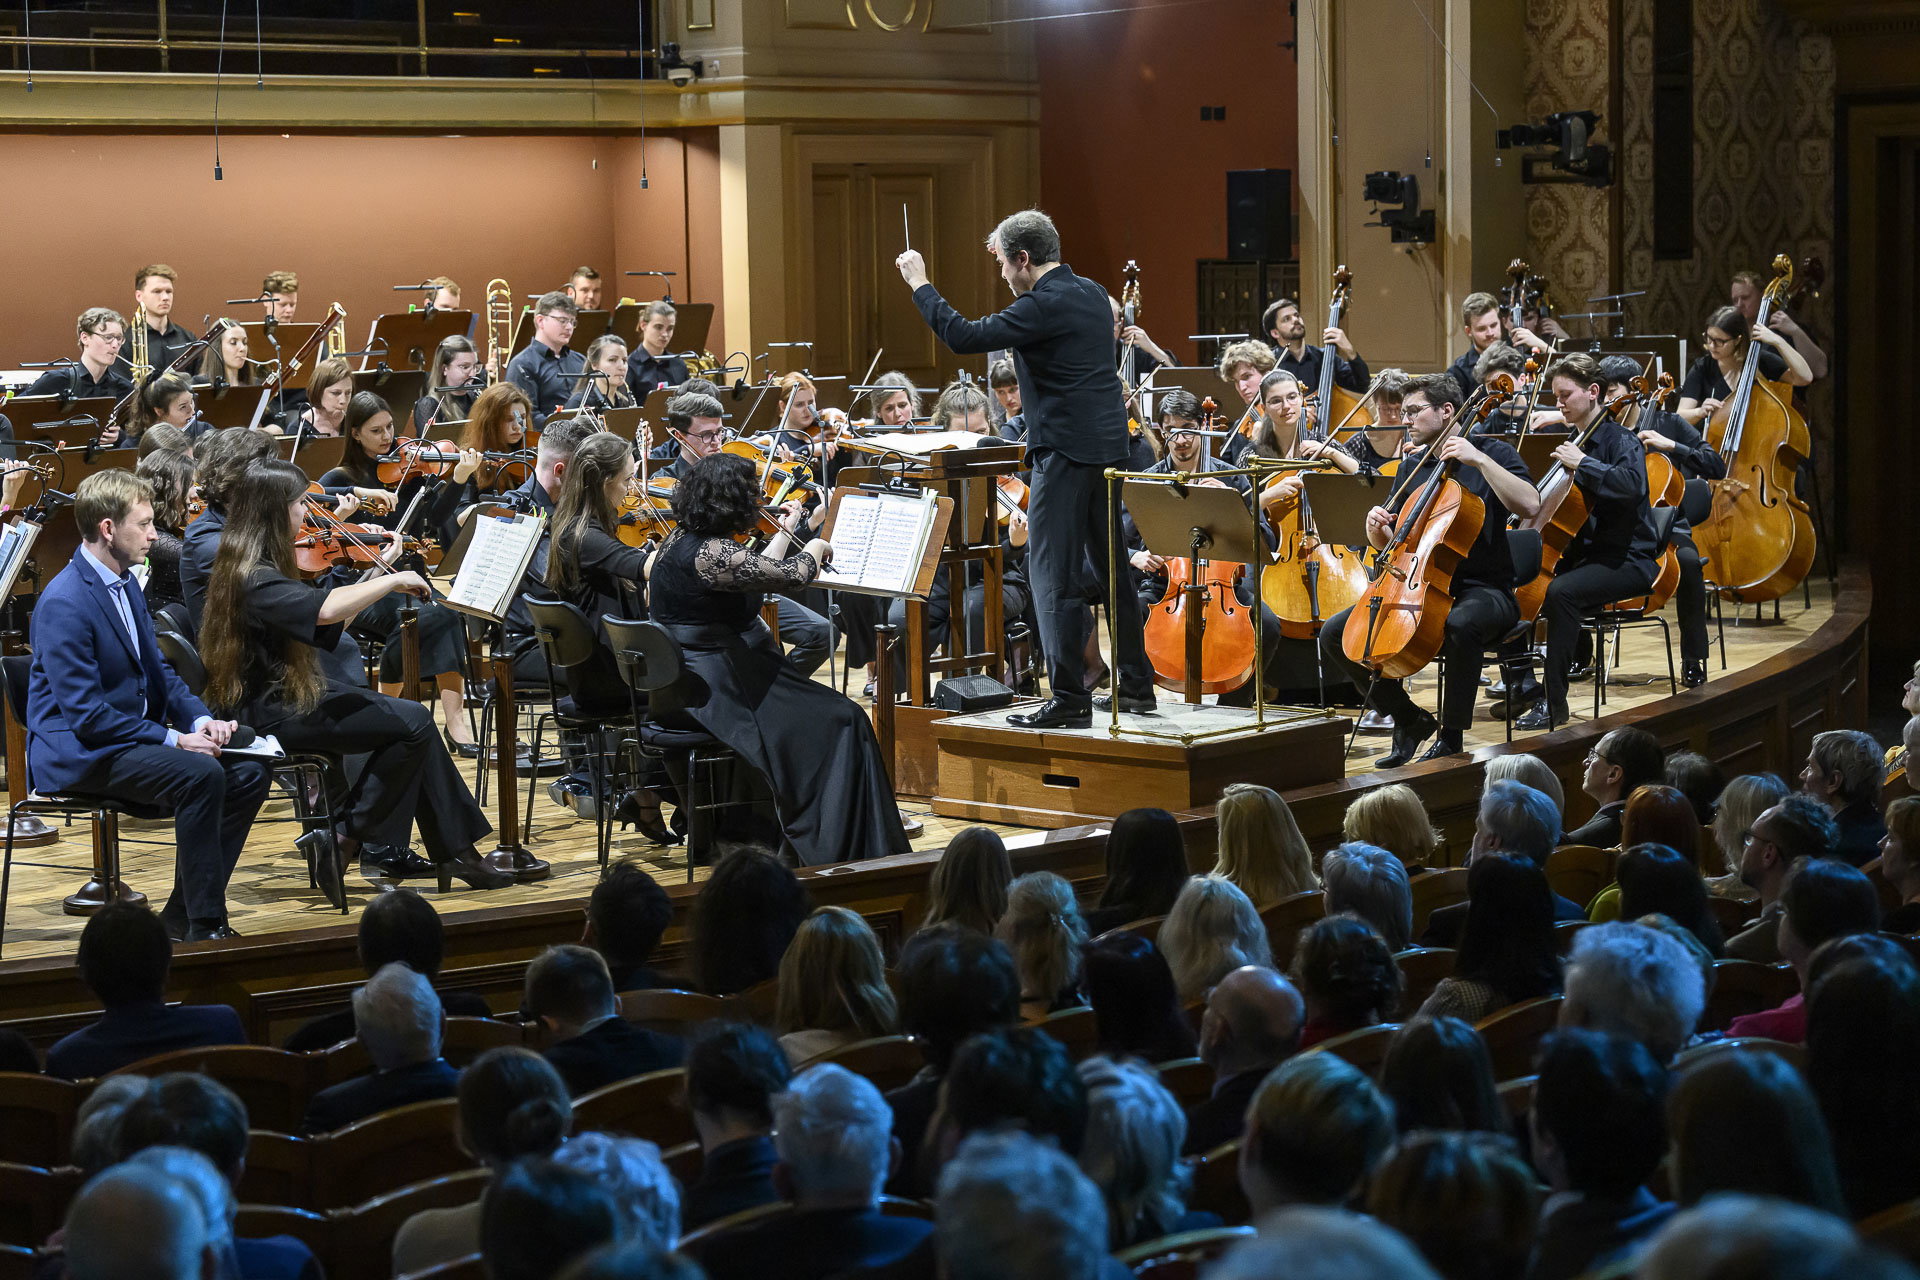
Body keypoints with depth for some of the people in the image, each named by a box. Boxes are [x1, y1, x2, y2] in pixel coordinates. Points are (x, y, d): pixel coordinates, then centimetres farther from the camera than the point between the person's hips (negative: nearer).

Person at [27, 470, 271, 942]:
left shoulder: (126, 583, 10)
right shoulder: (64, 603, -20)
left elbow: (157, 670, 17)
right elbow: (84, 713, -23)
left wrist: (200, 718, -3)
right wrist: (172, 739, -24)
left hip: (136, 734, 9)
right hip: (76, 752, -9)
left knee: (248, 772, -5)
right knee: (200, 775, -30)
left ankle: (182, 914, 0)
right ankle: (205, 926, -22)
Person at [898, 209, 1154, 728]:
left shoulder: (1044, 305, -16)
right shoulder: (1092, 293, 11)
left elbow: (964, 336, -19)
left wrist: (920, 284, -9)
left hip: (1066, 451, -9)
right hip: (1108, 446, 9)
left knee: (1054, 575, -4)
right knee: (1112, 567, 16)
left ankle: (1069, 698, -5)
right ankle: (1136, 685, 21)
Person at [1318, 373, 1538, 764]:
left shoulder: (1492, 453, -1)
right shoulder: (1411, 471, 16)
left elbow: (1529, 505, -19)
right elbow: (1387, 543, 21)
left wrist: (1479, 459, -22)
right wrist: (1377, 526, -3)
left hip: (1482, 590, -6)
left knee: (1461, 625, -42)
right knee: (1334, 634, -8)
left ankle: (1451, 738, -26)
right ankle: (1408, 718, 3)